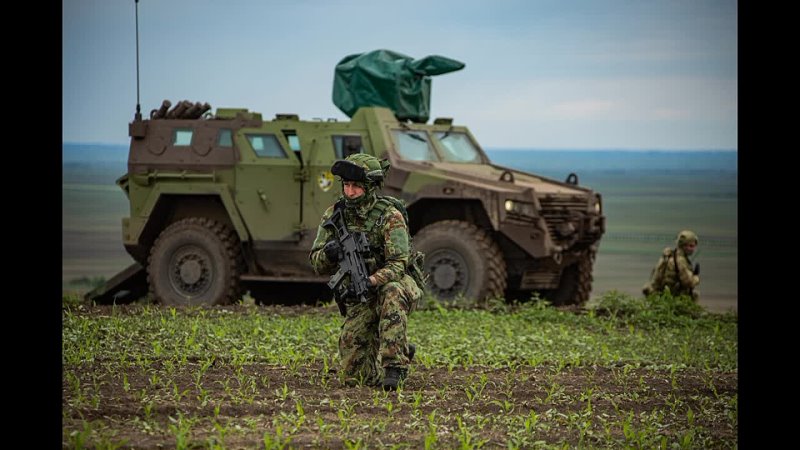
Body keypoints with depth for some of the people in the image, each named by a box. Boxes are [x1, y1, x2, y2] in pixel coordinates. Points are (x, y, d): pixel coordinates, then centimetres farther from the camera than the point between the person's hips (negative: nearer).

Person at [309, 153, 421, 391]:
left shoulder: (389, 216, -16)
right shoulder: (334, 215, -1)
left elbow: (397, 265, -23)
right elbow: (318, 265, 1)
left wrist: (371, 281, -42)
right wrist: (329, 254, -23)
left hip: (392, 284, -4)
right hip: (358, 302, 4)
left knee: (392, 293, -42)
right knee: (355, 377, -2)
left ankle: (393, 363, -34)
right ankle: (402, 351, 26)